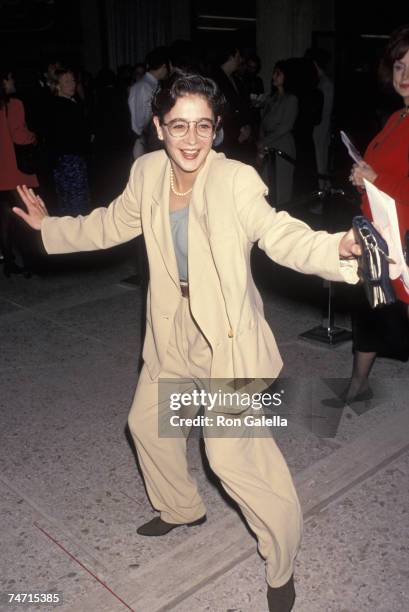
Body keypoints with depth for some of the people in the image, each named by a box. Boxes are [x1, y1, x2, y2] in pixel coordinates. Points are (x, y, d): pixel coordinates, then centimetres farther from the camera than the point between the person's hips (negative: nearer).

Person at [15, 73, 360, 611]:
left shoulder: (235, 181, -22)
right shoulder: (148, 173, -3)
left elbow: (279, 233, -34)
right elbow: (113, 224, 13)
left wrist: (337, 248, -55)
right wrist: (49, 226, 23)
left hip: (227, 335, -7)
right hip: (174, 330, 7)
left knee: (232, 453, -9)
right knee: (147, 422, 22)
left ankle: (282, 566, 19)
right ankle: (181, 509, 51)